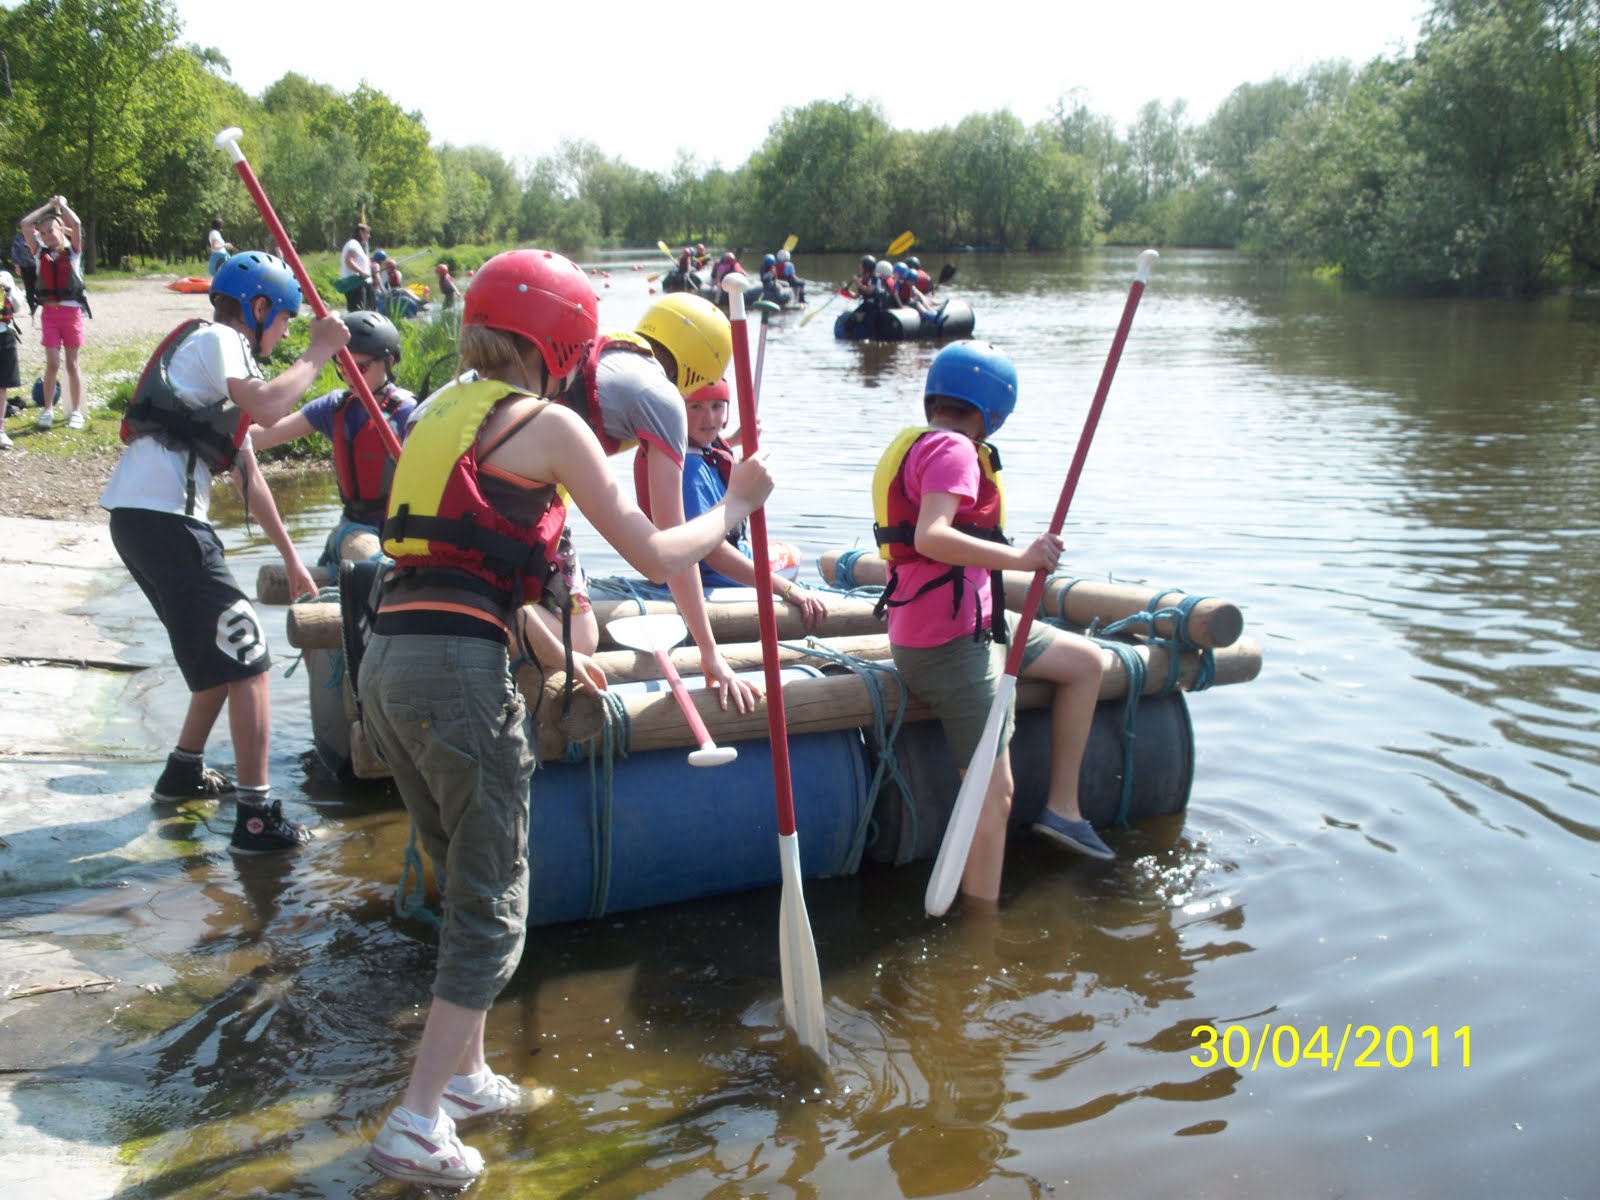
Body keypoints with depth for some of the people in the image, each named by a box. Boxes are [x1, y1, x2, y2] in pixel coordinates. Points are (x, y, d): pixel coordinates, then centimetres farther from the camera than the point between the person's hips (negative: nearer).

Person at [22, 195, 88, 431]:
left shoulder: (72, 251, 1)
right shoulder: (41, 253, 7)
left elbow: (76, 224, -13)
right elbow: (25, 224, 0)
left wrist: (62, 205, 1)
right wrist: (48, 206, 6)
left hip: (71, 312, -2)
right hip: (49, 312, 2)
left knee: (72, 363, 6)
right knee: (52, 364, -1)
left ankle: (77, 411, 12)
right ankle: (48, 410, 9)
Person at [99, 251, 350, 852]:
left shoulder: (224, 358, 26)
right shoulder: (213, 339, -3)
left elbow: (248, 473, 29)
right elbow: (267, 407, -22)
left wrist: (290, 556, 31)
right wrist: (319, 351, -6)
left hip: (142, 516, 10)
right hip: (161, 516, -10)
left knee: (225, 648, 21)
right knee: (247, 658, -8)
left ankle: (184, 773, 34)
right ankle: (256, 817, -7)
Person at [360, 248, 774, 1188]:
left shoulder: (445, 410, 20)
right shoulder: (549, 426, -3)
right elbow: (655, 556, -3)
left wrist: (553, 652, 35)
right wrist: (737, 504, 12)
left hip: (387, 661, 8)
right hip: (461, 668, -8)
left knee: (468, 883, 22)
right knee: (494, 909, 5)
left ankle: (463, 1075, 34)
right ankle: (417, 1126, 7)